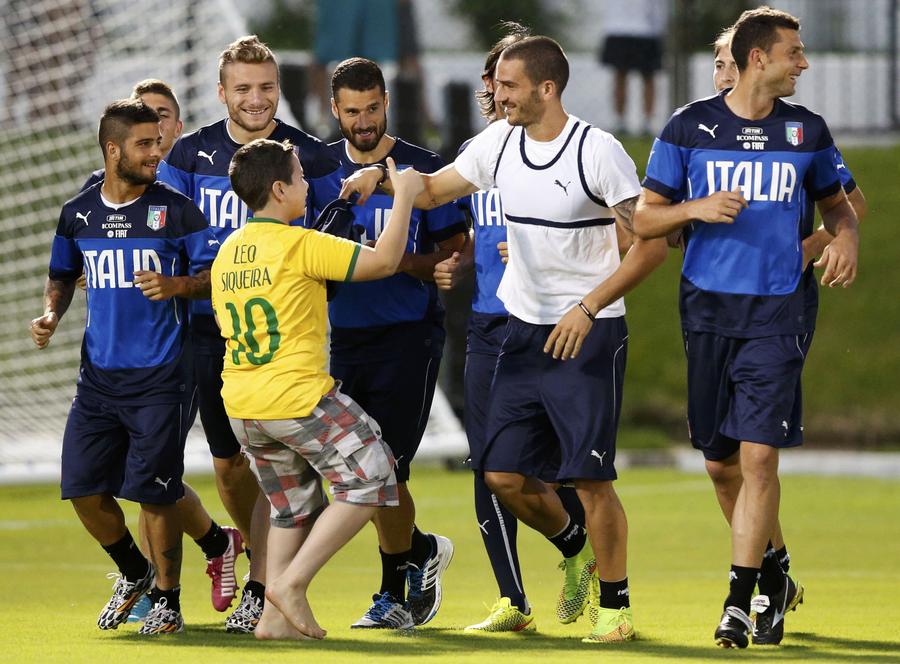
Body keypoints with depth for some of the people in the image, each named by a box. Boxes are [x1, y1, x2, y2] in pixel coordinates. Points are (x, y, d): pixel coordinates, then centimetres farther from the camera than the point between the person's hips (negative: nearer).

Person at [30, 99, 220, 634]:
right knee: (84, 488, 1)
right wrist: (51, 314, 3)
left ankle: (167, 600, 11)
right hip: (99, 374, 4)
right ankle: (135, 572, 26)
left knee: (154, 490, -5)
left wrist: (176, 286, -20)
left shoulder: (176, 210, -4)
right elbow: (64, 275, 21)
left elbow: (214, 275, -2)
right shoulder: (78, 214, 7)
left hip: (159, 377, -4)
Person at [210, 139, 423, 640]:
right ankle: (293, 583, -3)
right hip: (299, 398, -8)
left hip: (242, 407, 8)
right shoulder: (301, 245, -13)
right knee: (369, 481, 4)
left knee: (295, 508, 20)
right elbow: (383, 261, -13)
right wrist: (405, 195, -3)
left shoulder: (227, 254, 10)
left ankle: (275, 615, 13)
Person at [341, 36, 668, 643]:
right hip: (524, 330, 6)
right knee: (504, 474, 4)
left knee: (590, 476, -8)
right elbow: (434, 190, 18)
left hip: (588, 335, -6)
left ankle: (615, 606, 6)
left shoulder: (598, 152, -14)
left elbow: (652, 245, -15)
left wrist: (587, 308, -20)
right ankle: (575, 548, 31)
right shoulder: (499, 142, 5)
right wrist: (383, 179, -3)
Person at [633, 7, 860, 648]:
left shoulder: (807, 130, 6)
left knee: (759, 455, -12)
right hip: (708, 306, 1)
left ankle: (739, 598, -7)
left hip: (777, 312, -1)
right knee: (721, 457, 8)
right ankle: (774, 576, 29)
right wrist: (696, 208, -14)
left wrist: (846, 236, -1)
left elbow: (836, 203, 21)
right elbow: (645, 217, 5)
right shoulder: (690, 127, 1)